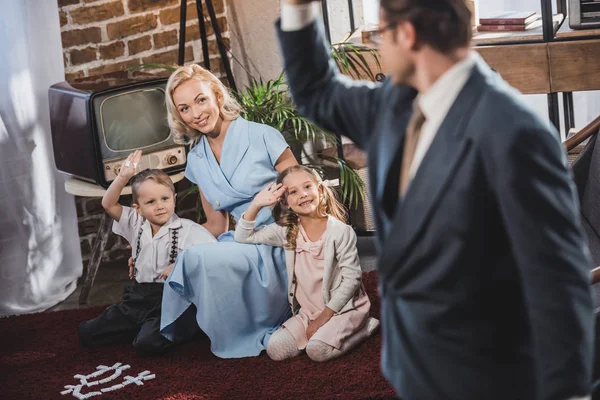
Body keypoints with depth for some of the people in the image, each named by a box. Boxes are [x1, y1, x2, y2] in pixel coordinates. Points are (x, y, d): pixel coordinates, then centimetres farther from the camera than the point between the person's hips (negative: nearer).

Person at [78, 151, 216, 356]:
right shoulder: (137, 226, 8)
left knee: (148, 344, -31)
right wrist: (123, 177, -12)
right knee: (86, 333, 4)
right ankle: (146, 328, 14)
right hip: (137, 298, 6)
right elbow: (109, 205, 2)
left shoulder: (188, 230, -8)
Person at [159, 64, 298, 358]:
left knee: (201, 257, -29)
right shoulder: (197, 161, 11)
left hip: (282, 241, -5)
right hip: (245, 243, 5)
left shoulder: (263, 137, -5)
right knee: (189, 258, -25)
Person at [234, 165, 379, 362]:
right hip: (308, 311, 5)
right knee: (275, 350, -12)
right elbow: (244, 237, 5)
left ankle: (364, 326, -1)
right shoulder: (286, 232, 1)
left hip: (343, 306, -5)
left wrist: (325, 315, -16)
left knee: (318, 350, -27)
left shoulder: (340, 231, -14)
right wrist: (256, 205, -11)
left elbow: (352, 278, -14)